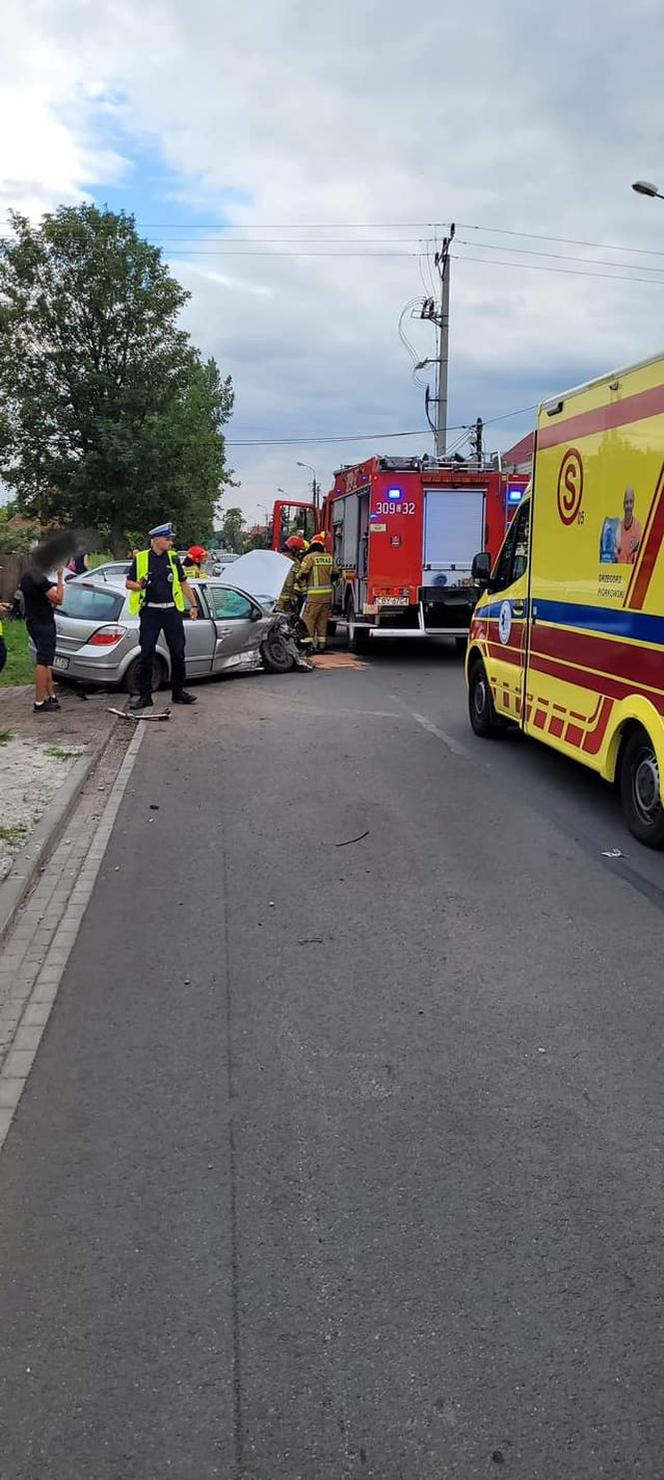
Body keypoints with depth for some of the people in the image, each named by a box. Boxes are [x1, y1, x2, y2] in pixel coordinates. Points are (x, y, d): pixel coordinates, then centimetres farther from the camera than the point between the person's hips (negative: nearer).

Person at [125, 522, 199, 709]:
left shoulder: (173, 558, 9)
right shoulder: (140, 558, 1)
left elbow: (184, 583, 15)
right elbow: (128, 583, 5)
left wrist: (193, 605, 11)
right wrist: (140, 585, -16)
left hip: (172, 611, 3)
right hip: (150, 612, -2)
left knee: (178, 653, 5)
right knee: (146, 655, -2)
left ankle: (178, 692, 17)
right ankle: (145, 695, 5)